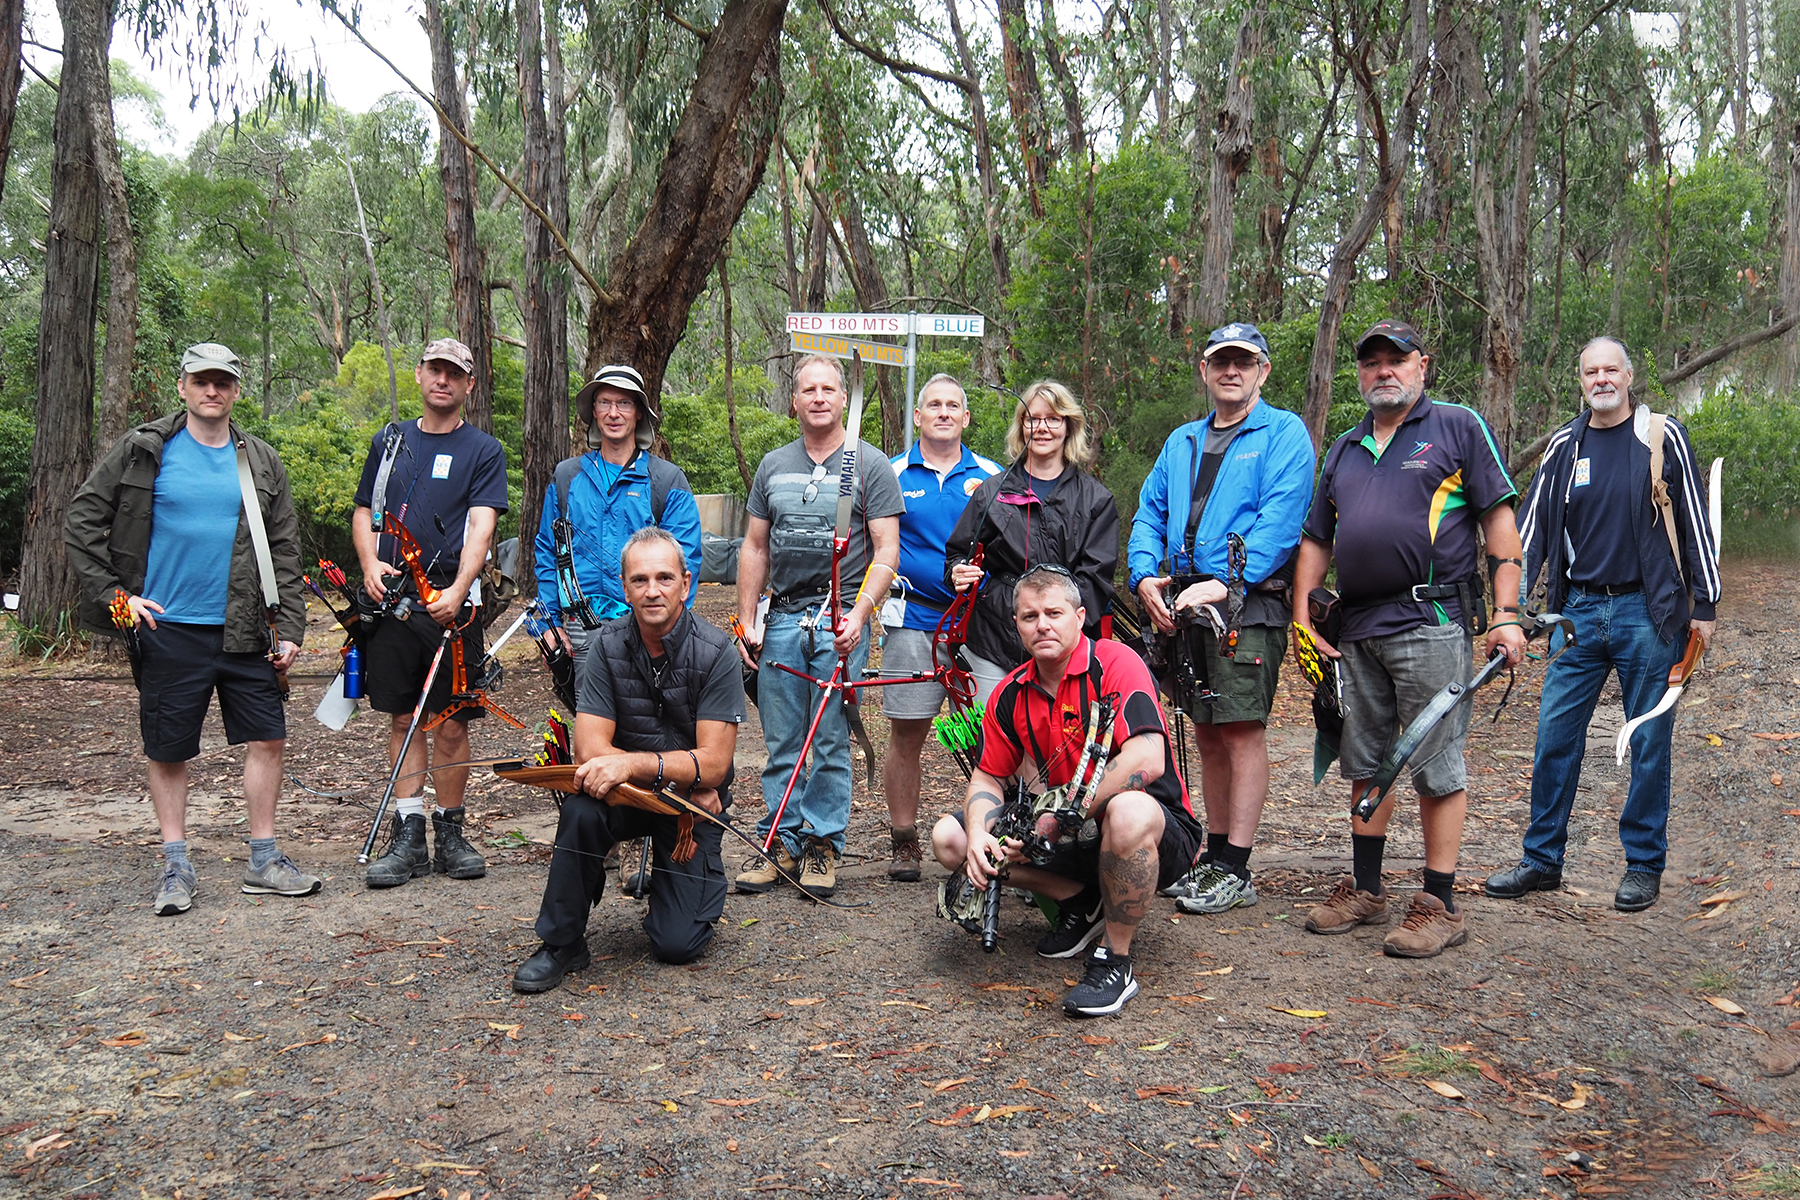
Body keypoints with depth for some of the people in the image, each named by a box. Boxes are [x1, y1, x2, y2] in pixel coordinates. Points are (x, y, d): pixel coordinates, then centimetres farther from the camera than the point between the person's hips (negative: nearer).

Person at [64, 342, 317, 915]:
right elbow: (82, 522, 3)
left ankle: (263, 860, 15)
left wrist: (289, 628, 2)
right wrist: (111, 594, -5)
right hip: (167, 629, -2)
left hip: (244, 630, 3)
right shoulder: (141, 450, 1)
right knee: (168, 750, 5)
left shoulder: (262, 462, 9)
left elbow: (285, 552, 9)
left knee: (267, 739, 2)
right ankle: (176, 867, 17)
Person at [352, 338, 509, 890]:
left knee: (451, 725, 0)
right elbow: (363, 512, 18)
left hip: (449, 606, -3)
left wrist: (457, 591, -24)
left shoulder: (483, 451, 3)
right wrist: (370, 564, -2)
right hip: (392, 601, 3)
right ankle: (407, 837, 10)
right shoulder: (390, 441, 15)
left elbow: (480, 528, -9)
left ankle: (450, 834, 12)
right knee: (404, 719, 5)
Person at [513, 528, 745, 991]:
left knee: (678, 944, -14)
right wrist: (678, 776, -23)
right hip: (627, 796, 2)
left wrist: (635, 763, -35)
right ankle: (561, 943, -14)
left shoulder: (716, 652, -17)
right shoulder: (607, 645, -10)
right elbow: (591, 750, -15)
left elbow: (713, 763, -20)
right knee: (583, 806, -33)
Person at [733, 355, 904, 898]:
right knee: (781, 744, 7)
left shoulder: (870, 464, 1)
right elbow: (755, 548, 16)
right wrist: (747, 622, 9)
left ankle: (822, 843, 11)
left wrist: (859, 613, -16)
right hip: (782, 618, 4)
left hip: (841, 620, -3)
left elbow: (886, 551, -4)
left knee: (831, 742, 0)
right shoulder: (773, 466, 13)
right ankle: (779, 841, 16)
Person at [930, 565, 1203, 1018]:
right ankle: (1081, 903, 7)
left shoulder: (1115, 663, -18)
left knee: (1128, 811, -42)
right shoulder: (1010, 694, 1)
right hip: (1074, 837, 6)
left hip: (1156, 832, -6)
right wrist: (979, 836, -15)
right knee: (949, 838, -5)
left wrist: (1058, 818, -30)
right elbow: (989, 777, 8)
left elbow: (1147, 761, -31)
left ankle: (1115, 962, -20)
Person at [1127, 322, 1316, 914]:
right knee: (1208, 732, 11)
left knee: (1242, 729, -7)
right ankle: (1215, 856, 21)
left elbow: (1280, 519, -12)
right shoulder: (1182, 441, 20)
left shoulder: (1284, 433, 0)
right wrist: (1145, 576, -3)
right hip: (1183, 605, 6)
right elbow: (1149, 514, 15)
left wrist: (1227, 583, -21)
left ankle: (1235, 871, -2)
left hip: (1247, 602, -6)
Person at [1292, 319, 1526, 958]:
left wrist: (1507, 612, -10)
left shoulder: (1458, 427, 2)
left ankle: (1440, 904, 6)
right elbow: (1315, 541, 20)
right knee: (1364, 763, 12)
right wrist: (1303, 622, 10)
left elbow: (1499, 520, -2)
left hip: (1430, 623, -6)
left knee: (1436, 767, -2)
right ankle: (1365, 888, 24)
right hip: (1356, 629, 6)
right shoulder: (1344, 449, 18)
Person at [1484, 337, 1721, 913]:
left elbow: (1696, 522, 1)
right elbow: (1533, 525, 10)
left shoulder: (1663, 437, 0)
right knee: (1555, 735, 3)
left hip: (1648, 612, -3)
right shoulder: (1564, 445, 9)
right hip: (1579, 611, 3)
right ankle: (1542, 859, 13)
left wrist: (1705, 605, -2)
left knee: (1649, 741, 4)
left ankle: (1644, 864, 16)